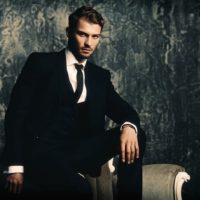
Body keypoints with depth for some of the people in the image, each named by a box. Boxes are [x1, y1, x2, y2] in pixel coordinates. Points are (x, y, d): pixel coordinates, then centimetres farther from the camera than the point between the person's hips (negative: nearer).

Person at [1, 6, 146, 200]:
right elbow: (16, 112, -2)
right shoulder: (41, 63, 3)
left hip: (81, 152, 5)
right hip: (42, 152, -5)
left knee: (136, 135, -16)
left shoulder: (100, 75, 17)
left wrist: (128, 126, -19)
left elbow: (125, 111, 8)